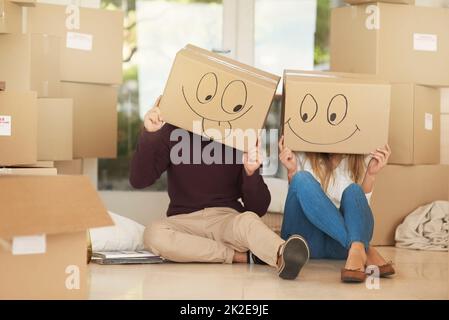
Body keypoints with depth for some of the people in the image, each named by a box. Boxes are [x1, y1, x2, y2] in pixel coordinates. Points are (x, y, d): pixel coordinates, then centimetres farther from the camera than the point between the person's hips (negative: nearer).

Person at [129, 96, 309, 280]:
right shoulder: (173, 133, 2)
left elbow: (258, 209, -2)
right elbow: (139, 181, -8)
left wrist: (251, 173, -23)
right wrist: (149, 134, -21)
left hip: (228, 219, -1)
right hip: (185, 221, 1)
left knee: (248, 220, -36)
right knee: (153, 233, -33)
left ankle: (282, 255, -69)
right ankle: (241, 256, -30)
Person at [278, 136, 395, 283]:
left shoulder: (362, 159, 3)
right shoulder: (303, 155, 0)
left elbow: (361, 204, 2)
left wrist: (371, 174, -12)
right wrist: (292, 172, -15)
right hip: (307, 241, 0)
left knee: (354, 191, -24)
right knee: (302, 179, -24)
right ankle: (365, 251, -35)